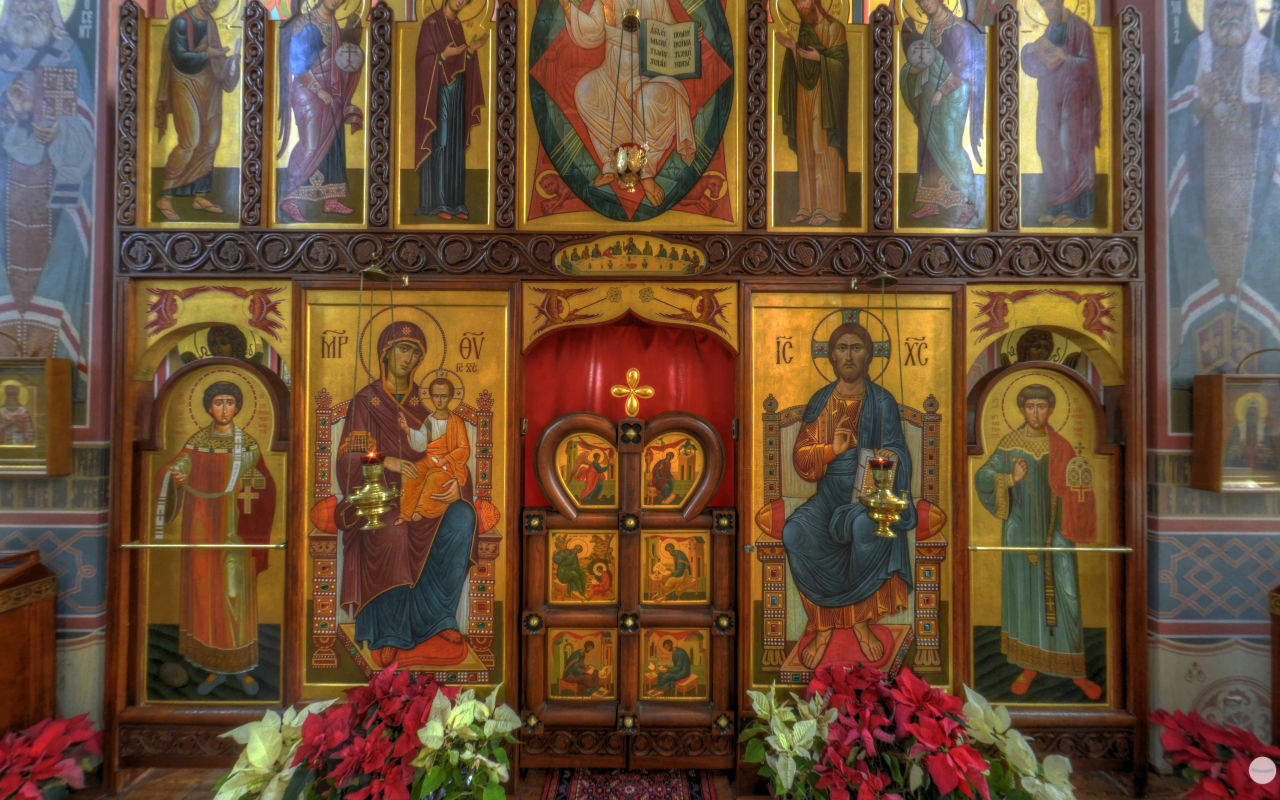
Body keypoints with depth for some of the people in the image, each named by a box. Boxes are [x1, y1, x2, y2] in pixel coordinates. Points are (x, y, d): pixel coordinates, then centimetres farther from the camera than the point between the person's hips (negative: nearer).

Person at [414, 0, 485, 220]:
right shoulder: (431, 22, -8)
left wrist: (471, 49, 0)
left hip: (457, 91, 7)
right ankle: (436, 203, -6)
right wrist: (444, 55, -26)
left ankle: (454, 202, 8)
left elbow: (459, 60, 15)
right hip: (438, 92, -7)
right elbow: (423, 59, -13)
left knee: (456, 147, 5)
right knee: (438, 145, -8)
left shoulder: (457, 24, 15)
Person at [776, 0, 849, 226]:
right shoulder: (802, 30, 14)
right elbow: (801, 70, 12)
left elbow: (841, 63, -9)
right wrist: (792, 48, -1)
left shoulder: (834, 28, -4)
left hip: (824, 100, -6)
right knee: (806, 152, 5)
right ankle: (809, 205, 9)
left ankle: (828, 207, -2)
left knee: (825, 151, -6)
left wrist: (819, 58, -22)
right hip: (805, 99, 6)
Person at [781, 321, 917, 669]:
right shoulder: (819, 401, 10)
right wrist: (832, 450, -15)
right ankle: (822, 623, -9)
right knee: (794, 533, -29)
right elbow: (801, 457, 5)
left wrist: (890, 457, -28)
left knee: (865, 525, -38)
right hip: (830, 493, 2)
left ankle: (862, 618, -13)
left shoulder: (882, 401, 5)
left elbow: (895, 450, -4)